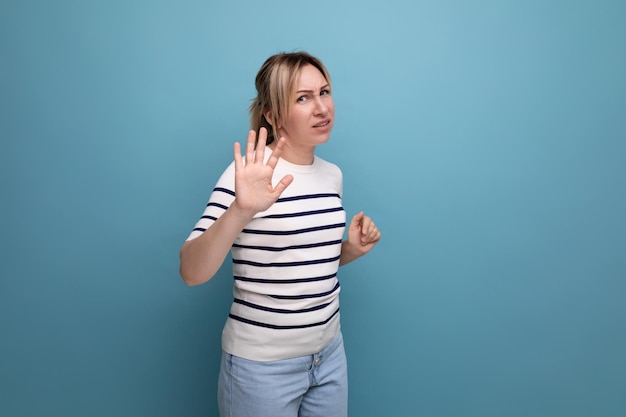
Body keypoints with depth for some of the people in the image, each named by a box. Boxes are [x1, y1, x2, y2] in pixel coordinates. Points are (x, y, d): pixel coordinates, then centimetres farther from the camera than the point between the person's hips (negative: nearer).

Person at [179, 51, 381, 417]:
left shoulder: (332, 174, 2)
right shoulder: (251, 172, -16)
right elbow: (192, 273, -25)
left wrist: (351, 249, -4)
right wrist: (241, 210, -39)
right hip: (262, 365, -5)